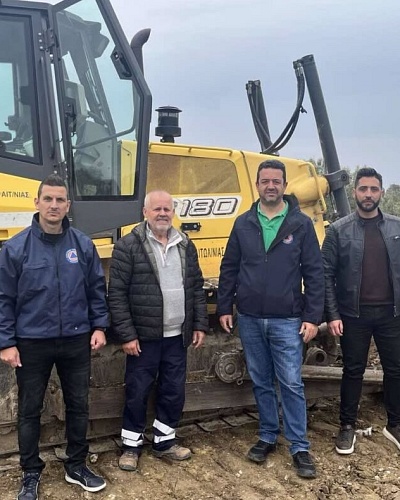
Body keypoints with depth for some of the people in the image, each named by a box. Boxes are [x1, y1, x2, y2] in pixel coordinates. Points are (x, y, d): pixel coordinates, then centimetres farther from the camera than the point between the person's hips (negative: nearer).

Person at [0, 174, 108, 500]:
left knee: (78, 405, 14)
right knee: (30, 411, 11)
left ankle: (77, 467, 33)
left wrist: (99, 326, 0)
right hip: (32, 344, -2)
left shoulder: (83, 245, -2)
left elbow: (97, 289, 6)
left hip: (76, 341, 2)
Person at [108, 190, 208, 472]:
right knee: (137, 392, 7)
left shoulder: (186, 245, 8)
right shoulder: (128, 246, -8)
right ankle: (132, 445, 25)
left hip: (177, 336, 5)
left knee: (174, 391, 13)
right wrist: (126, 335, -13)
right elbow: (116, 294, -10)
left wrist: (200, 325, 7)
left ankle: (164, 441, 31)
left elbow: (197, 288, 13)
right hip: (144, 336, -4)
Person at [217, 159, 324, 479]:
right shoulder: (244, 223, 4)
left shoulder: (301, 224, -2)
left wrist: (312, 317, -7)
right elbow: (229, 268, 8)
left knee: (292, 384, 1)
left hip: (287, 321, -2)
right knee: (261, 383, 13)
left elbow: (314, 272, -3)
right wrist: (224, 308, 4)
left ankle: (300, 447, 14)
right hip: (250, 320, 3)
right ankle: (268, 437, 29)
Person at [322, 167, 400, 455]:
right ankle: (348, 426, 24)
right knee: (353, 371, 8)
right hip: (354, 315, -2)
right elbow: (327, 275, -4)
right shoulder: (339, 230, -3)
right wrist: (332, 315, -9)